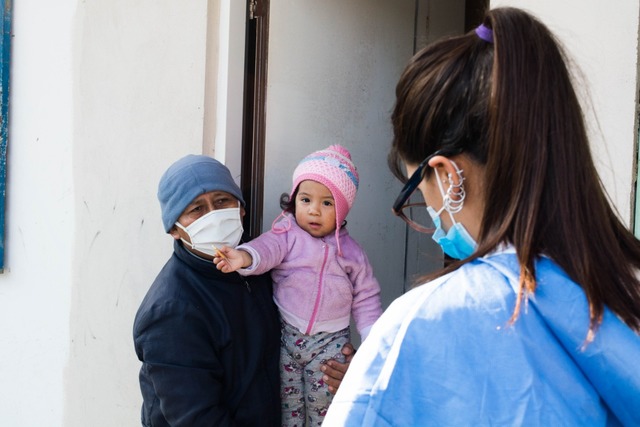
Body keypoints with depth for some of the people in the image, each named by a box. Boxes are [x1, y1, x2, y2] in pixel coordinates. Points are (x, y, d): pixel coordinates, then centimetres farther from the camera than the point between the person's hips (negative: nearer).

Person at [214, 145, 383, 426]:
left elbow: (365, 299, 6)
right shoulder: (288, 233, -8)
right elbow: (268, 248, -28)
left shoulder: (350, 252, 0)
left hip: (330, 343, 1)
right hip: (285, 336, -1)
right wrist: (244, 257, -50)